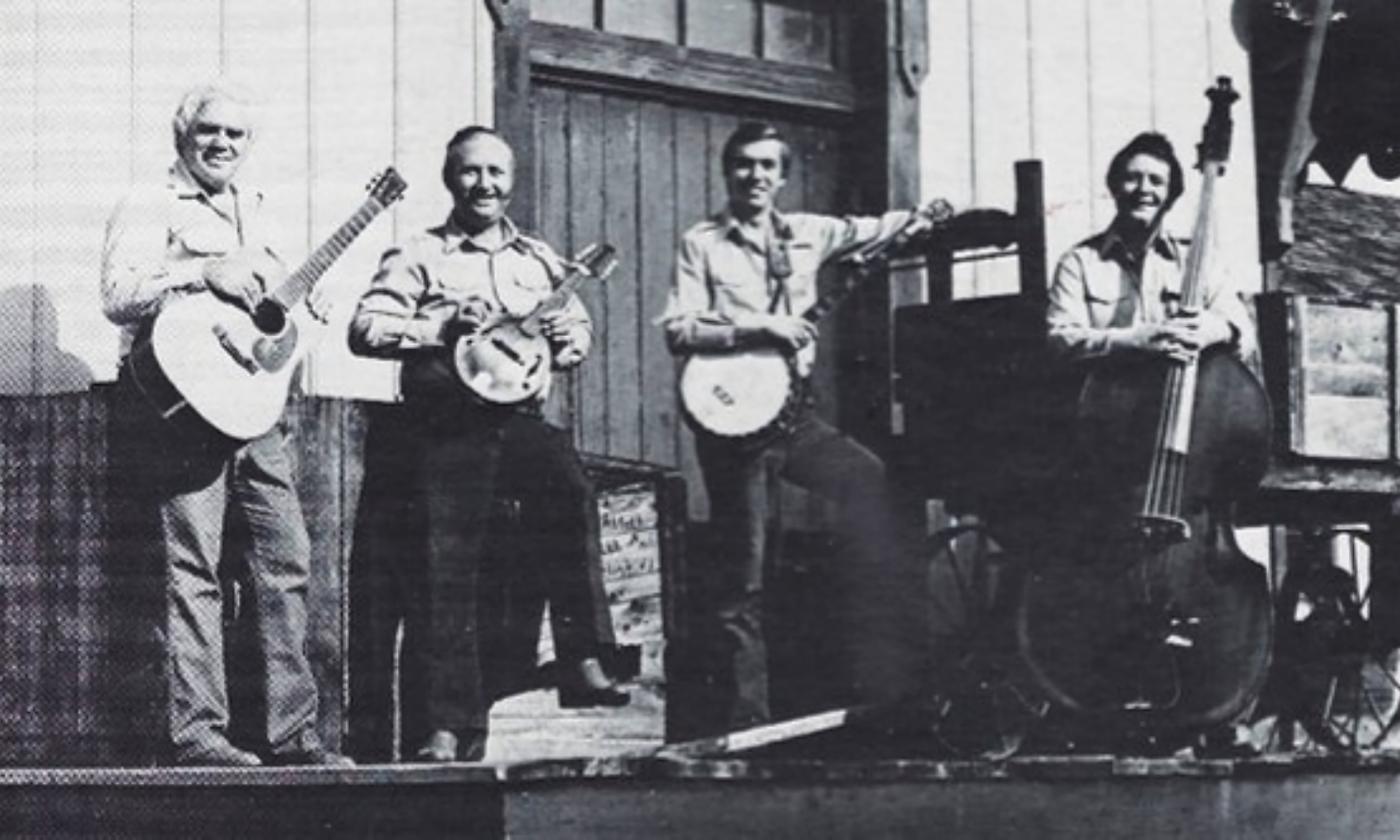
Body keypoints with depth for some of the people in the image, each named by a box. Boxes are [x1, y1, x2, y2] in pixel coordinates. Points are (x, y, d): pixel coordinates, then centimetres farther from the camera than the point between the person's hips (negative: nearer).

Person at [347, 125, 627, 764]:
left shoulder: (537, 259, 19)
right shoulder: (420, 257, 6)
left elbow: (580, 322, 28)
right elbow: (364, 329, -4)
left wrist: (572, 338, 4)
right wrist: (442, 327, -16)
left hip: (520, 419, 2)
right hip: (443, 430, -2)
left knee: (570, 489, -29)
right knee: (442, 571, -7)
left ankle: (581, 659, -25)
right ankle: (447, 729, -2)